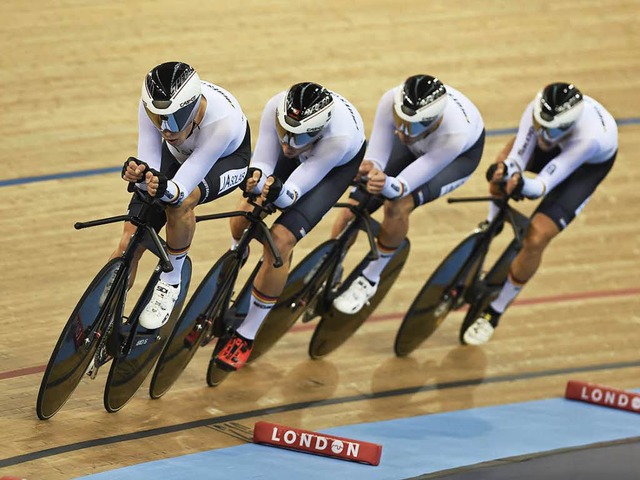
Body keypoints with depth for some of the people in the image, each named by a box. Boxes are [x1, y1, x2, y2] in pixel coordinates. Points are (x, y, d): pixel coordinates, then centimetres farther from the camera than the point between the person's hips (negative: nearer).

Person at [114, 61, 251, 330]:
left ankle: (170, 282, -11)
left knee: (179, 202, -35)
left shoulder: (223, 120, -42)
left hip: (226, 158, -3)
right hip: (176, 155, 3)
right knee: (130, 244, -10)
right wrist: (141, 175, -52)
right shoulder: (151, 105, -33)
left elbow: (183, 186, -40)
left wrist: (165, 189, -62)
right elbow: (150, 164, -29)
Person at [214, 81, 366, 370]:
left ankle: (247, 335, -7)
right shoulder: (276, 108, -35)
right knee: (243, 221, -10)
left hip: (341, 163, -4)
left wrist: (279, 193, -60)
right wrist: (256, 177, -49)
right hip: (303, 153, 4)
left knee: (280, 239, -21)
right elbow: (263, 162, -27)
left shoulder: (340, 136, -44)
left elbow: (294, 192, -38)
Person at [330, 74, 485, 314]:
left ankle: (370, 279, -4)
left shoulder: (455, 134, -46)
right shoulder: (392, 101, -40)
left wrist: (387, 185, -62)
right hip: (416, 146, 4)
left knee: (398, 206, -27)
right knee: (352, 210, -7)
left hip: (462, 152, -3)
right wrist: (369, 169, -55)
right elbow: (376, 157, -32)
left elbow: (406, 184, -39)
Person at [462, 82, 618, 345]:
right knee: (505, 163, -21)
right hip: (559, 145, 5)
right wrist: (504, 171, -53)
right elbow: (516, 158, -31)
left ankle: (494, 312, 5)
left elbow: (542, 186, -42)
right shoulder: (539, 109, -36)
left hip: (589, 163, -5)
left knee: (536, 238, -15)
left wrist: (522, 186, -63)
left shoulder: (590, 137, -46)